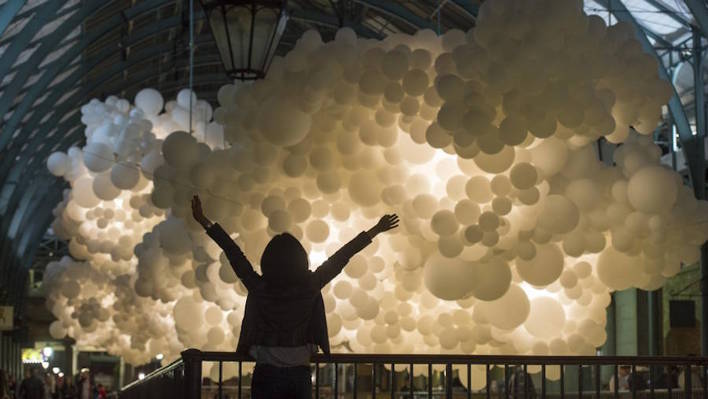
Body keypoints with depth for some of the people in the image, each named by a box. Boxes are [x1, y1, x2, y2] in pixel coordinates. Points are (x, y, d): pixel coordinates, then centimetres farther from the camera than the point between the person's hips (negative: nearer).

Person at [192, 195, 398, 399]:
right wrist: (376, 230, 8)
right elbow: (341, 258, 0)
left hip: (266, 375, -1)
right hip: (300, 375, 1)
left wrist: (204, 222, 6)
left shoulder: (259, 288, -8)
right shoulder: (309, 287, -6)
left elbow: (234, 254, -1)